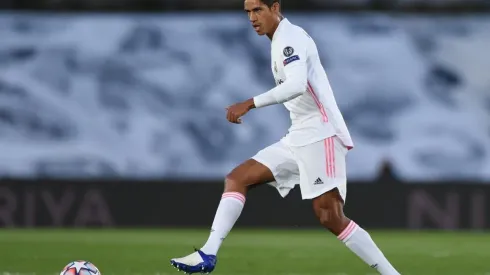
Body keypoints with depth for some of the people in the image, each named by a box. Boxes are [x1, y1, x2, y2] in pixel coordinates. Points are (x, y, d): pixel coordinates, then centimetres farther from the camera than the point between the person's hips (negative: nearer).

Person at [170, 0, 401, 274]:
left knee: (330, 217, -15)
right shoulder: (284, 39, 18)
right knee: (237, 179, 2)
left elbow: (297, 85, -28)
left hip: (320, 135, -10)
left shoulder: (290, 38, -11)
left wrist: (250, 104, -32)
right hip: (299, 138, 10)